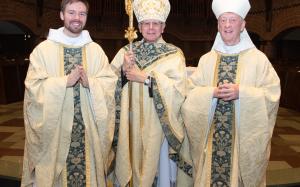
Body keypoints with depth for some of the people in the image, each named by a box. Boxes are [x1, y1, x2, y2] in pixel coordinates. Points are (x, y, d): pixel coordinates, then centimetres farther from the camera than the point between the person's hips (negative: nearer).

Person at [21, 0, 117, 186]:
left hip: (89, 128, 2)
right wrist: (65, 81, -19)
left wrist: (90, 82, -18)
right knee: (55, 168, 5)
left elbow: (110, 82, 1)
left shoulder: (96, 50, 6)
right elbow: (33, 86, -7)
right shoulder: (43, 49, -1)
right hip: (54, 127, -1)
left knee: (89, 166, 7)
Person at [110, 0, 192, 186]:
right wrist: (123, 70, -13)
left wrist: (146, 77, -16)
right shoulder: (127, 51, 8)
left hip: (160, 125, -2)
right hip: (131, 125, 3)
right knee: (131, 165, 11)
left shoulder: (174, 54, -2)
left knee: (158, 165, 6)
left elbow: (178, 89, -15)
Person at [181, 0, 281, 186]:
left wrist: (241, 92, -19)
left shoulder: (258, 58, -2)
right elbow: (190, 91, 2)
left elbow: (272, 93, -6)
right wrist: (212, 92, -15)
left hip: (244, 135, -2)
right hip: (211, 135, 2)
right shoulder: (207, 59, 6)